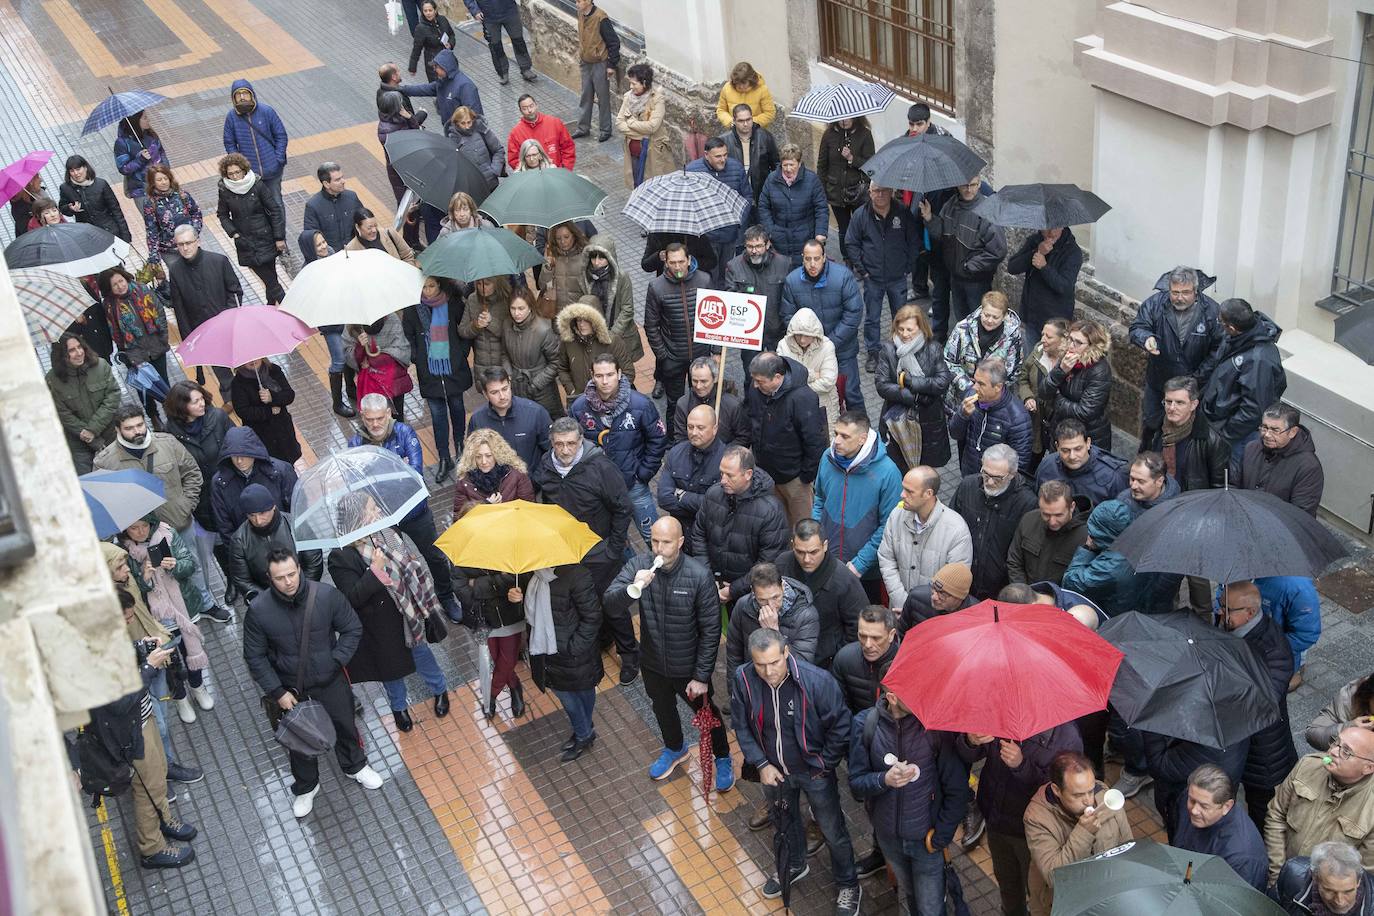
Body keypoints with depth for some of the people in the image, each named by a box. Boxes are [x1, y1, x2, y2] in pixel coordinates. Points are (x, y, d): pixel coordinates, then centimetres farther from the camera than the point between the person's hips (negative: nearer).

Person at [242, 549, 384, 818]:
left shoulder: (326, 595, -24)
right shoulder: (259, 611, -23)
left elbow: (353, 629, -8)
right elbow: (255, 656, -10)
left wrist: (336, 660, -16)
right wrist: (277, 692, -12)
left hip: (331, 680, 1)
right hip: (292, 688, -1)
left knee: (345, 724, 22)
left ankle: (355, 766, 53)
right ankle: (305, 787, 46)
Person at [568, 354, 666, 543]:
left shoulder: (641, 404, -16)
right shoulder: (578, 407, -10)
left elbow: (658, 439, -6)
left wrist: (644, 472, -8)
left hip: (634, 484, -2)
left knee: (652, 535, 8)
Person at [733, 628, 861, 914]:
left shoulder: (817, 681, -32)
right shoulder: (742, 679, -22)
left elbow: (840, 727, -18)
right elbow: (741, 727, -6)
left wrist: (822, 766, -12)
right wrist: (761, 764, -11)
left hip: (814, 772, -3)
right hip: (774, 770, 4)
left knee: (833, 832, 15)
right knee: (785, 823, 30)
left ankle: (848, 886, 41)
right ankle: (794, 866, 59)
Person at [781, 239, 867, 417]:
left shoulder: (843, 276, -16)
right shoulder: (792, 281, -8)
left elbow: (854, 313, -15)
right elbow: (788, 317, -1)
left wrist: (831, 342, -17)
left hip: (842, 348, -2)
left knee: (851, 392, 2)